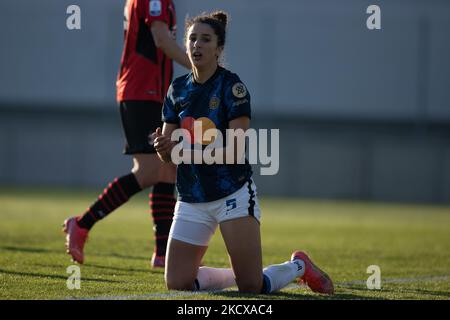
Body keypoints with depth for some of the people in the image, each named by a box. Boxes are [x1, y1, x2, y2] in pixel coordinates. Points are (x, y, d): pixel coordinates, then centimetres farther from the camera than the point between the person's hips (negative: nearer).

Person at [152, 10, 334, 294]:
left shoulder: (232, 86, -10)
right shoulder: (178, 89, 7)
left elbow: (234, 151, -17)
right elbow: (168, 155, 6)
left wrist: (186, 151, -29)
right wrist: (164, 147, -18)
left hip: (233, 193, -5)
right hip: (192, 199, 5)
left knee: (252, 287, -9)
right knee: (177, 284, -2)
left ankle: (298, 266, 23)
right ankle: (235, 275, 26)